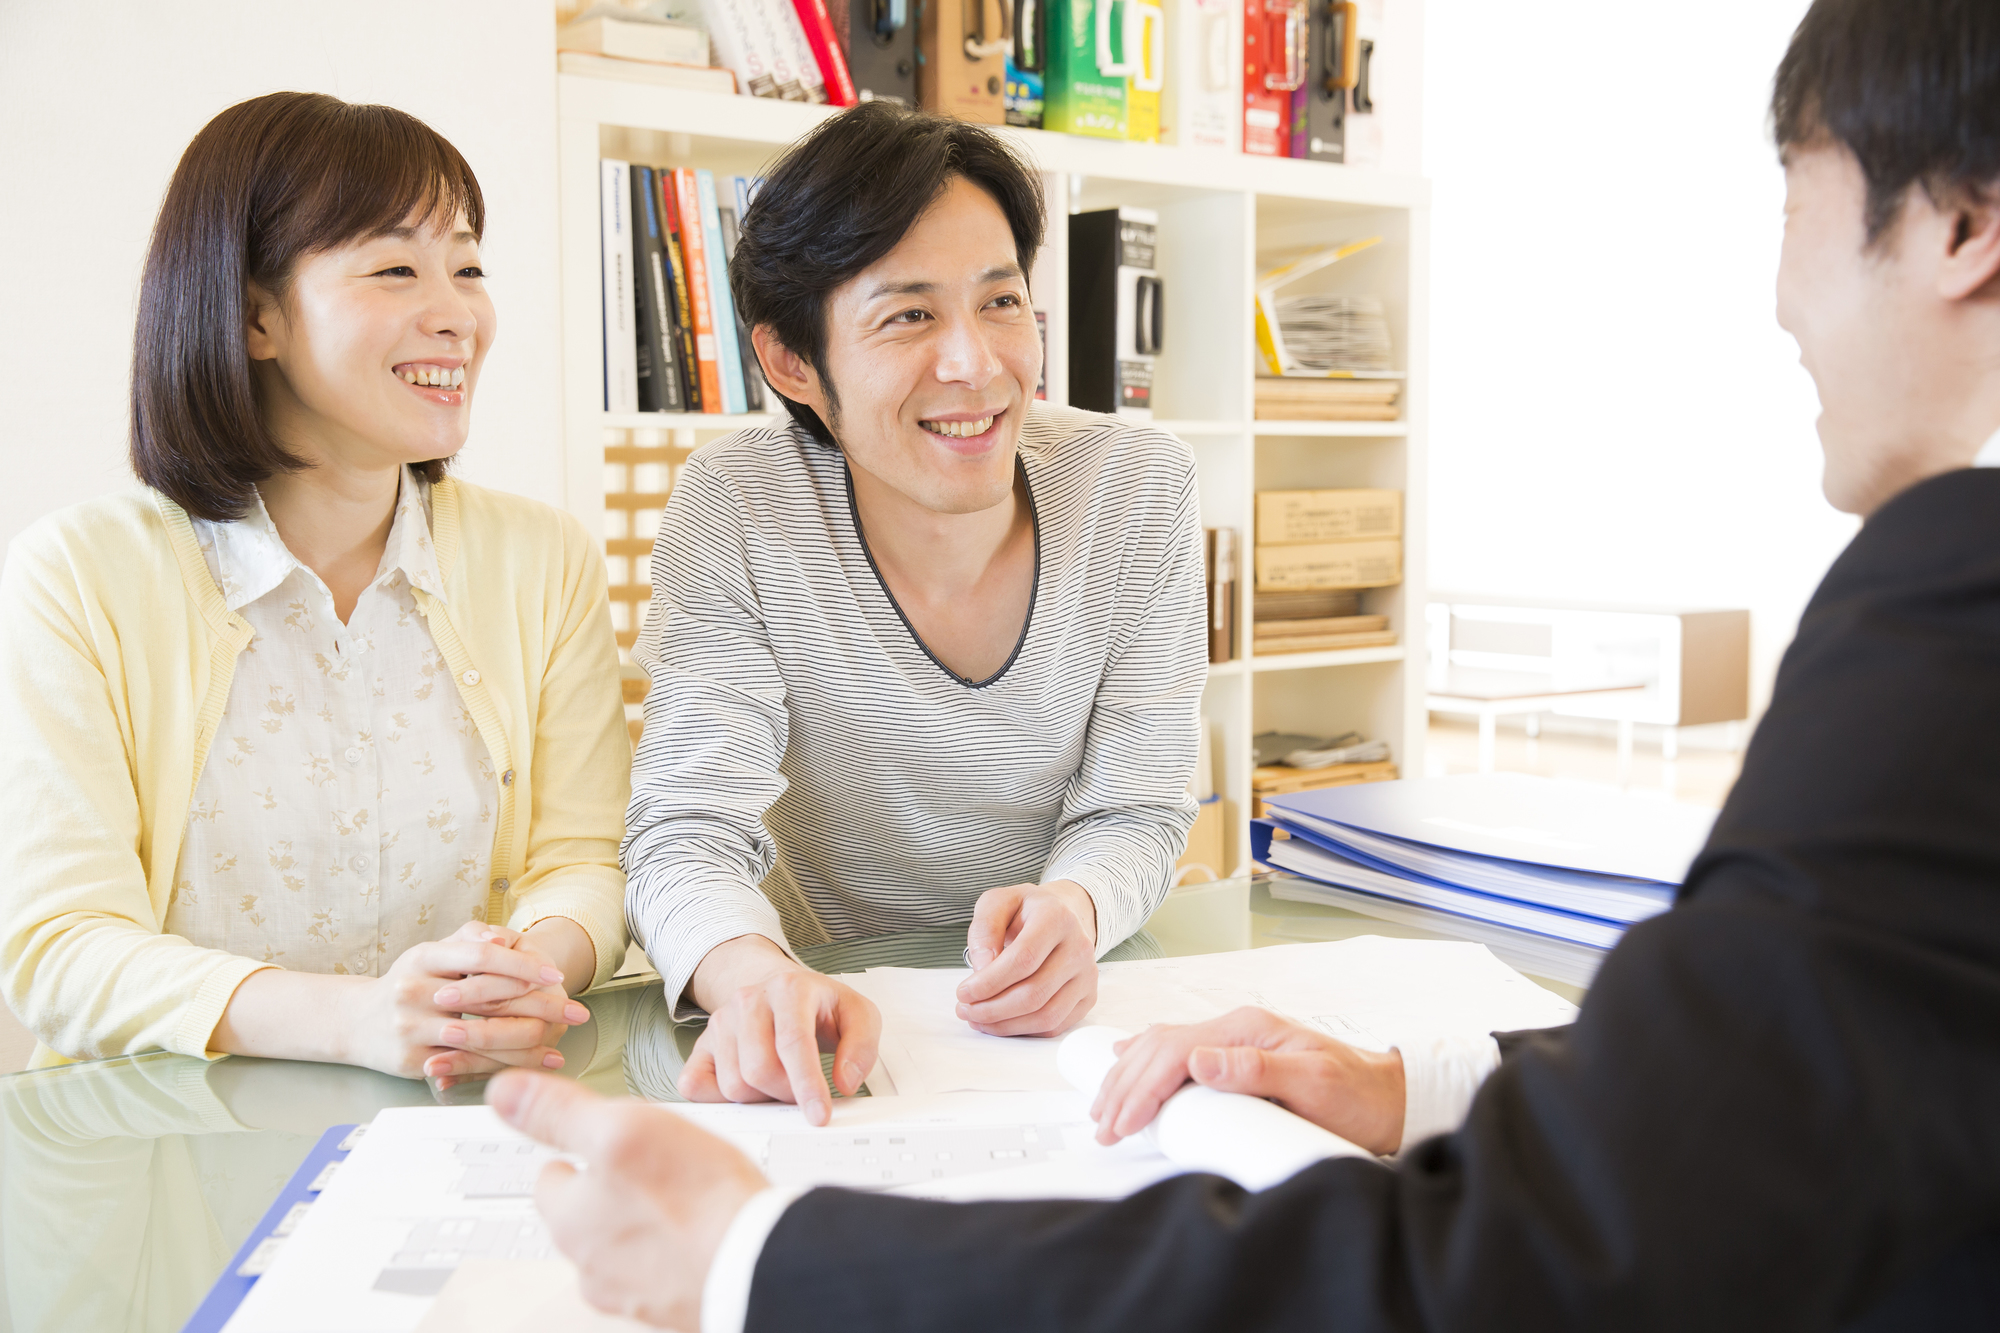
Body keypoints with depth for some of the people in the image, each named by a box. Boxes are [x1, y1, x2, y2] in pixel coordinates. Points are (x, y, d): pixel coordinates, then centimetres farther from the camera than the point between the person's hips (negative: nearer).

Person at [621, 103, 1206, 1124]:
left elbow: (1131, 810, -6)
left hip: (1072, 1006, 2)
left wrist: (1071, 912, -29)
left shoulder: (1139, 486, -9)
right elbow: (690, 830, -18)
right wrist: (752, 974, -40)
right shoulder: (735, 512, -14)